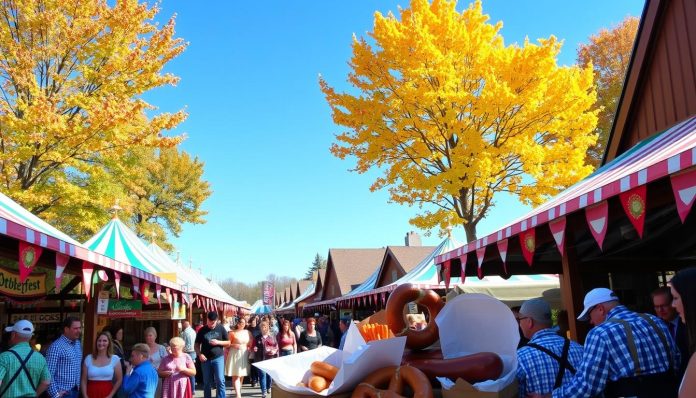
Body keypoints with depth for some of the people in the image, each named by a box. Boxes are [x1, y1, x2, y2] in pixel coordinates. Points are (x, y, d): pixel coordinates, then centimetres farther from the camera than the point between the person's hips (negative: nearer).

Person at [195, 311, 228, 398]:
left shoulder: (221, 328, 0)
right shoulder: (202, 330, 2)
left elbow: (228, 342, 4)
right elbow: (196, 345, 6)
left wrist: (218, 342, -13)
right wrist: (199, 354, -11)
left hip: (218, 358, -1)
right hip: (206, 359, 2)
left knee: (220, 380, -7)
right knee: (206, 382, 9)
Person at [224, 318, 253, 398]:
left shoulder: (248, 332, 7)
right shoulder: (232, 333, -4)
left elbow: (251, 343, 16)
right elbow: (227, 344, -2)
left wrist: (249, 348, 1)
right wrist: (234, 345, -17)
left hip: (244, 355, 4)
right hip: (234, 354, -4)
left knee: (242, 375, 10)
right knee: (235, 375, -9)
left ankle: (239, 391, 24)